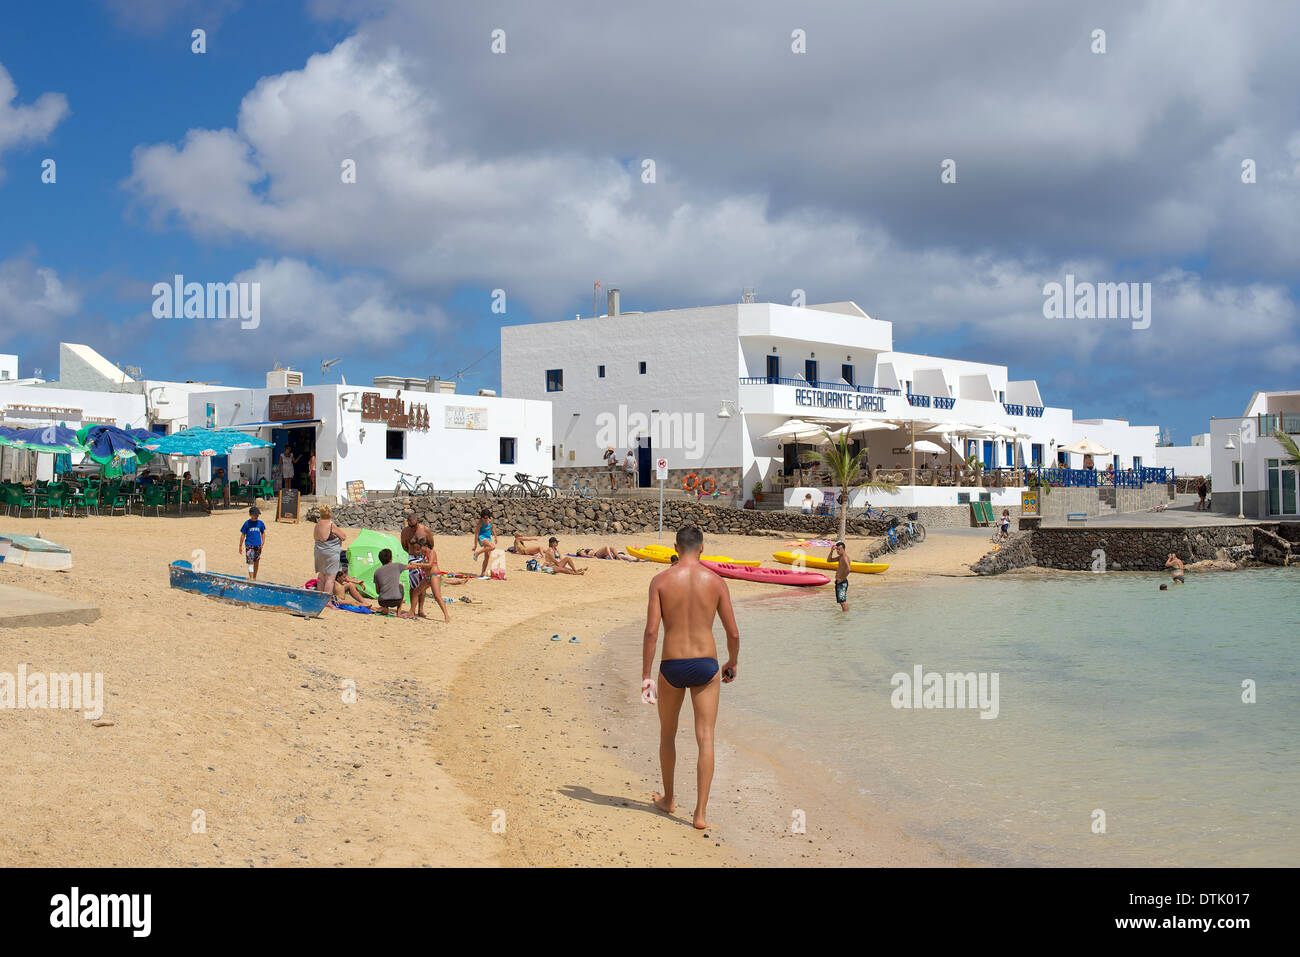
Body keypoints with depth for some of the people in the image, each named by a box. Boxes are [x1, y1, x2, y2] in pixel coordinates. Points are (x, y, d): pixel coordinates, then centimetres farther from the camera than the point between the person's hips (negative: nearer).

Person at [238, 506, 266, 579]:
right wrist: (241, 546, 0)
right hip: (249, 545, -3)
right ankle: (251, 579, -12)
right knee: (250, 562, -10)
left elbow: (263, 533, 12)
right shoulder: (247, 523, -5)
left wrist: (263, 543, 0)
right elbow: (243, 535, 0)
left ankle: (254, 578, 27)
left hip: (258, 545, 3)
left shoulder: (260, 523, 3)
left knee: (256, 562, 12)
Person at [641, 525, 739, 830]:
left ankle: (668, 799, 35)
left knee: (667, 734, 21)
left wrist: (645, 676, -4)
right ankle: (700, 813, -3)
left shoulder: (661, 580, -4)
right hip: (705, 666, 0)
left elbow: (651, 631, -9)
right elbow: (733, 633, 0)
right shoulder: (716, 581, -2)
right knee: (705, 739, 2)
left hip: (672, 666, 0)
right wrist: (732, 664, 19)